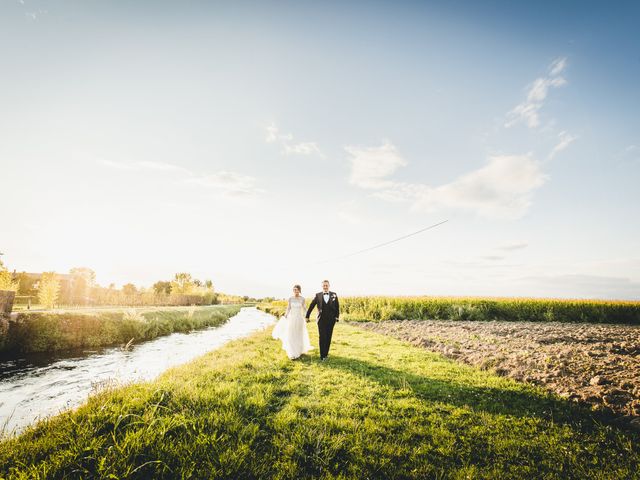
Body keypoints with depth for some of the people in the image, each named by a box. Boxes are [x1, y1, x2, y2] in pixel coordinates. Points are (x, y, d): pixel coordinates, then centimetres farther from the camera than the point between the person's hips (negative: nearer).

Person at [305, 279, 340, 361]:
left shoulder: (334, 295, 2)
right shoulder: (318, 295, 0)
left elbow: (337, 306, 4)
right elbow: (311, 306, 4)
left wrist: (337, 316, -2)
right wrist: (307, 316, 6)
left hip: (331, 320, 1)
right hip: (321, 320, -1)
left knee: (328, 337, 10)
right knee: (322, 337, -4)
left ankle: (326, 353, 24)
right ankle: (322, 355, 3)